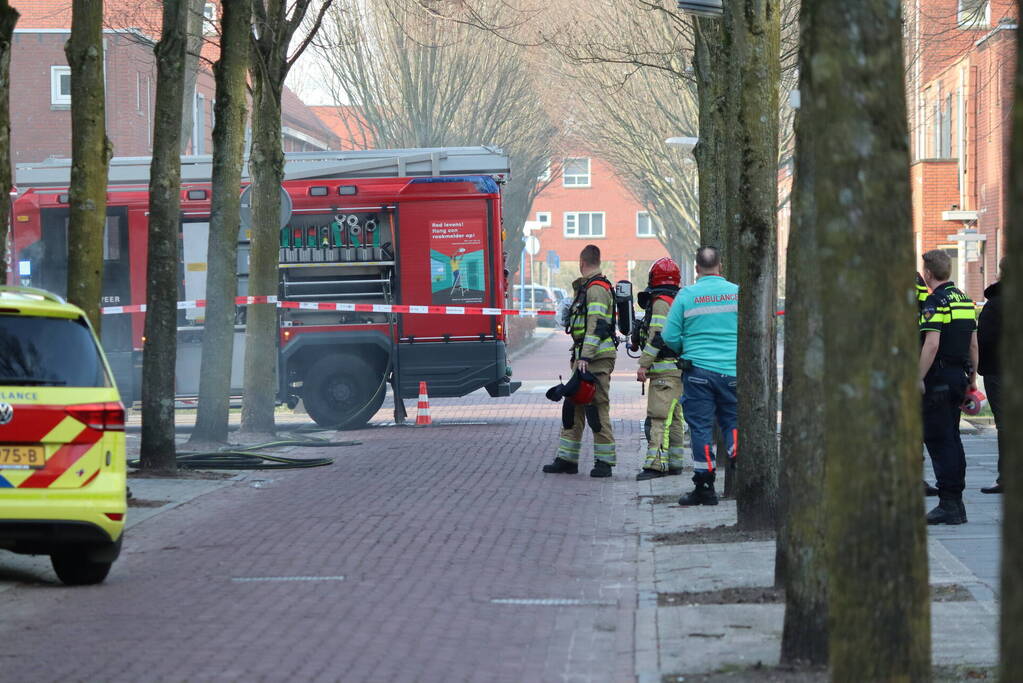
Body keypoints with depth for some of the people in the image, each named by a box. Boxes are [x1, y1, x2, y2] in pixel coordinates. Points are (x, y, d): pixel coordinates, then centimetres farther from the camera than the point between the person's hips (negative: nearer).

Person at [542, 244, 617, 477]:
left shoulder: (597, 288, -12)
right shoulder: (585, 287, 20)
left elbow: (596, 326, -22)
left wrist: (585, 357, -27)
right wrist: (577, 357, 28)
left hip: (597, 359, -10)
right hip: (585, 358, 10)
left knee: (597, 409, -8)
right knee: (573, 408, 10)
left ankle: (604, 461, -4)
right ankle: (567, 459, 14)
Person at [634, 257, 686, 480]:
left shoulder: (661, 302, -11)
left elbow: (657, 336, -18)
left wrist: (644, 364, -17)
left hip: (665, 369, -10)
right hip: (679, 367, 10)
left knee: (659, 416, -14)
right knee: (674, 418, 13)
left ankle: (656, 463, -20)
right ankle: (674, 462, 16)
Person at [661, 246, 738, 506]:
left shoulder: (686, 296, -5)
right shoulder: (738, 293, -1)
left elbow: (669, 338, -2)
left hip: (698, 370, -1)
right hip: (732, 371, 1)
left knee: (701, 427, 3)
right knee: (732, 421, 15)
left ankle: (704, 488, 4)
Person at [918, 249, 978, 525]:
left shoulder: (935, 302, -14)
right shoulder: (965, 300, 14)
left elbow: (931, 344, -22)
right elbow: (973, 344, 17)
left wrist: (919, 378, -19)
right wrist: (973, 376, 23)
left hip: (939, 378, -9)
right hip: (959, 376, 9)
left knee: (937, 439, -6)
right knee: (952, 438, 13)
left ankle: (948, 504, -10)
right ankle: (956, 501, 16)